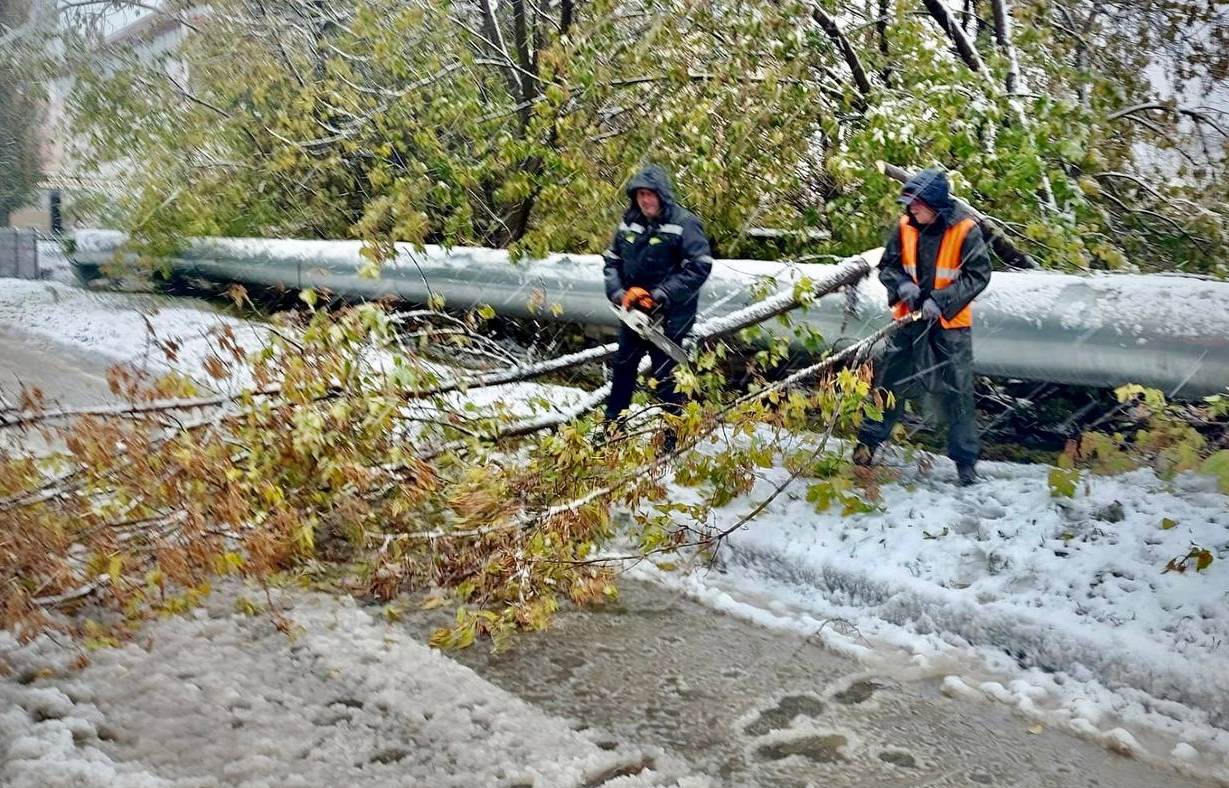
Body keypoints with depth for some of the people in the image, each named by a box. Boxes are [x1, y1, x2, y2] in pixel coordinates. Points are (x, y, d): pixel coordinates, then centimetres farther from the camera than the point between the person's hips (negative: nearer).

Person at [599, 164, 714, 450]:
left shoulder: (683, 223, -15)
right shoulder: (629, 223, 3)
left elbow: (700, 266, -21)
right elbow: (611, 260, 10)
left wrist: (663, 294, -24)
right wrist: (617, 292, -7)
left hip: (669, 316, -7)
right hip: (634, 311, 7)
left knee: (666, 376, -2)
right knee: (623, 368, 16)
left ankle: (673, 437, 11)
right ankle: (610, 430, 30)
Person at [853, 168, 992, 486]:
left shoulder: (965, 230, -14)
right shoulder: (905, 227, -4)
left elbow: (978, 276, -13)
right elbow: (886, 266, 4)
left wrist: (941, 301, -23)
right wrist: (902, 284, -17)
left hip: (950, 324, -3)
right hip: (909, 319, 3)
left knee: (957, 392, 3)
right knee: (889, 382, 9)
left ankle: (966, 460, 13)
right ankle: (868, 442, 22)